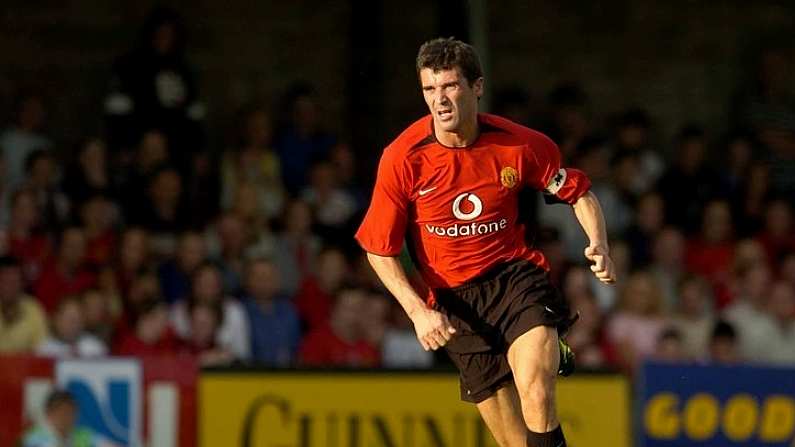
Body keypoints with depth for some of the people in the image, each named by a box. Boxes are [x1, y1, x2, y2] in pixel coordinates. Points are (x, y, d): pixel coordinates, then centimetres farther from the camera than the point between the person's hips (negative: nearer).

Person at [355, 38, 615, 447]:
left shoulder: (521, 145, -8)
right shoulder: (402, 159, -10)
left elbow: (579, 194, 9)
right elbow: (378, 249, 0)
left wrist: (599, 245, -10)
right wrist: (418, 311, -12)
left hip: (517, 275, -1)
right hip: (454, 301, 1)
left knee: (535, 397, -28)